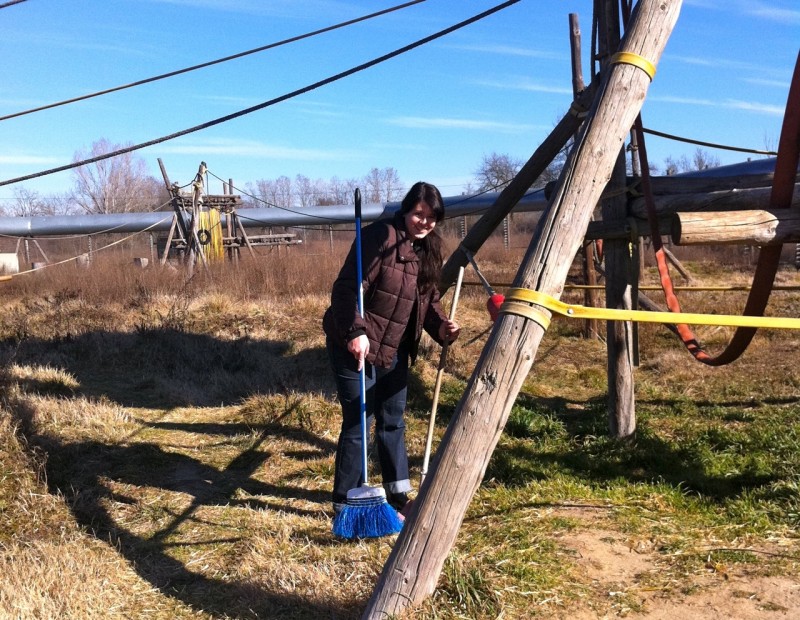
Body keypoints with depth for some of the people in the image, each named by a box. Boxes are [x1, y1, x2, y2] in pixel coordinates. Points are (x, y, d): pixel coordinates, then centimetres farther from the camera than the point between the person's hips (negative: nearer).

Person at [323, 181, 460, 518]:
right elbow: (346, 289, -23)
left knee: (393, 422, 16)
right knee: (357, 424, -2)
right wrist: (355, 331, -35)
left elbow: (428, 299, 12)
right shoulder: (380, 236, -19)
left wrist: (441, 327, -7)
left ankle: (398, 494, 31)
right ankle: (346, 502, 13)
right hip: (355, 346, -8)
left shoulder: (427, 250, 8)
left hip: (394, 350, 8)